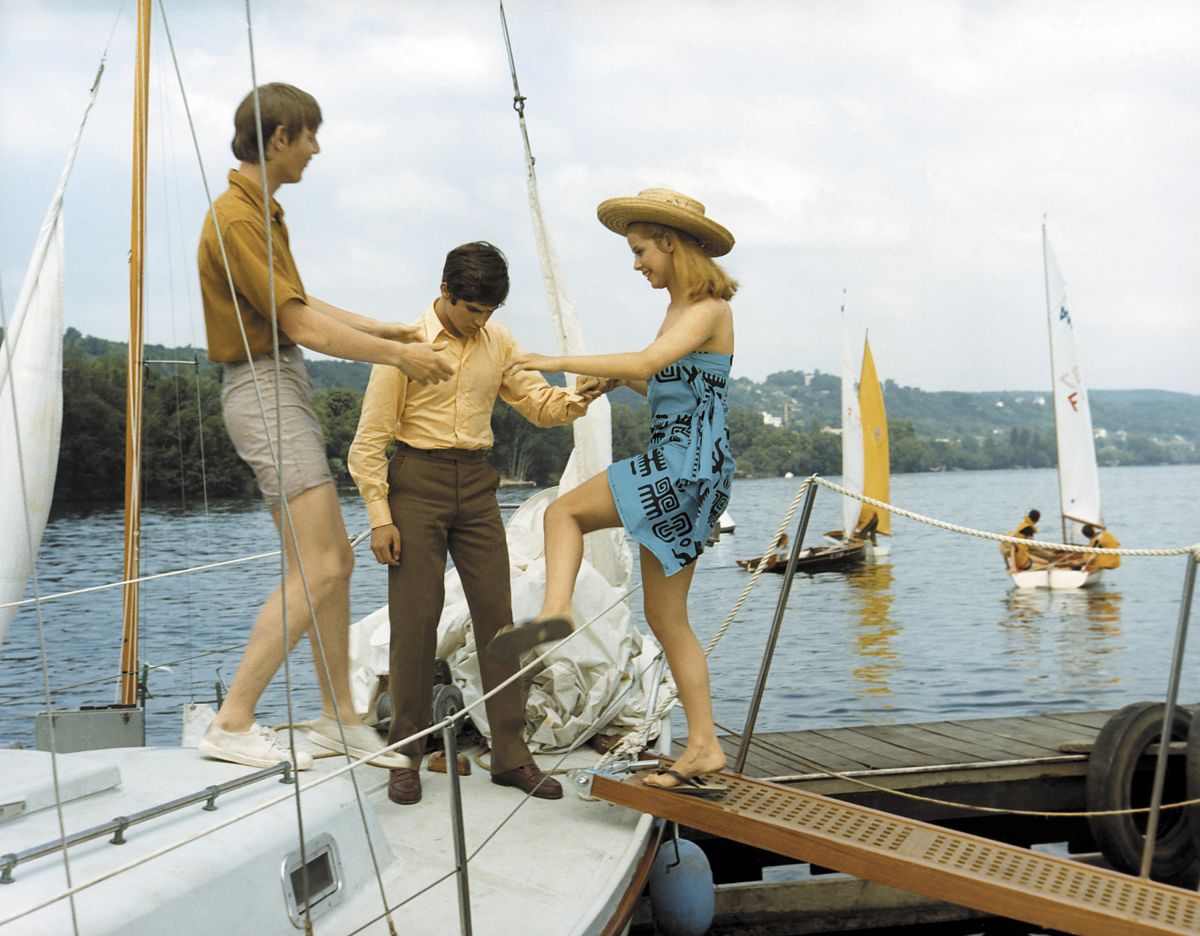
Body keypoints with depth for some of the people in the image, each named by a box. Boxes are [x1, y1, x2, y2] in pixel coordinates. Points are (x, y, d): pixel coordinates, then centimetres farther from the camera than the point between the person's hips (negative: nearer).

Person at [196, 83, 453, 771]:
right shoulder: (237, 219, -16)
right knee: (317, 569, -13)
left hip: (287, 389, 10)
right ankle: (234, 725, -8)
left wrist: (387, 329, 18)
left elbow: (300, 304, 21)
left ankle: (340, 718, 20)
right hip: (264, 389, -10)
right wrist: (397, 356, -12)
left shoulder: (264, 212, 15)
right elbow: (301, 324, -18)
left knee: (337, 557, 12)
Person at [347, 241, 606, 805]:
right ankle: (405, 756, 10)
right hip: (417, 481, -4)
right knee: (415, 619, -2)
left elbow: (538, 404, 7)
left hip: (476, 484, 4)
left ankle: (511, 755, 9)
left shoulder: (498, 342, 8)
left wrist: (576, 399, -16)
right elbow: (370, 438, -5)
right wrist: (379, 516, -10)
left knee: (496, 615, 3)